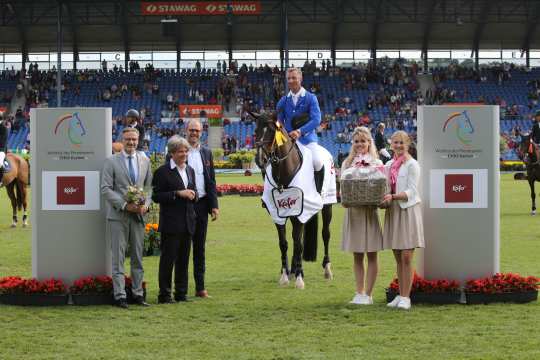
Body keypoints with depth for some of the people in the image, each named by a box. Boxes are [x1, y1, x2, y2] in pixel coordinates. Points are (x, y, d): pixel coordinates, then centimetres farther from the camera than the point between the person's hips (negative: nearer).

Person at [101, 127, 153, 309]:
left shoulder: (145, 161, 11)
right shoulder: (111, 161, -2)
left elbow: (149, 186, 14)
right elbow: (105, 188, -7)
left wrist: (146, 204, -5)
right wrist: (124, 205, -16)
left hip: (138, 215, 4)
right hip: (118, 215, -4)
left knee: (138, 257, 8)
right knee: (118, 257, -3)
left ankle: (138, 293, 15)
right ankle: (119, 295, 0)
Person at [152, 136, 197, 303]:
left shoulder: (190, 170, 15)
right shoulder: (163, 172, -7)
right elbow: (156, 196, -11)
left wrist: (192, 194, 0)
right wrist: (178, 194, -18)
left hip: (187, 222, 7)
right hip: (171, 223, -7)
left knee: (184, 258, 9)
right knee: (168, 258, -4)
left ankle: (181, 293, 16)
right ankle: (164, 294, 1)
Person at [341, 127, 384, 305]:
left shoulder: (377, 163, 1)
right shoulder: (348, 163, 10)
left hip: (369, 210, -3)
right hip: (352, 211, 3)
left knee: (371, 255, 1)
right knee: (357, 256, 8)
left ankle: (368, 294, 4)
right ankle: (359, 293, 14)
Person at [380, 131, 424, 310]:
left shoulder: (412, 165, -5)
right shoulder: (388, 165, 14)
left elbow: (411, 191, -12)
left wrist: (393, 197, -25)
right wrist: (383, 198, -2)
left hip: (408, 211, -6)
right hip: (393, 212, 6)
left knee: (406, 257, -8)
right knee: (398, 258, 9)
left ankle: (406, 297, -5)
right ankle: (400, 295, 15)